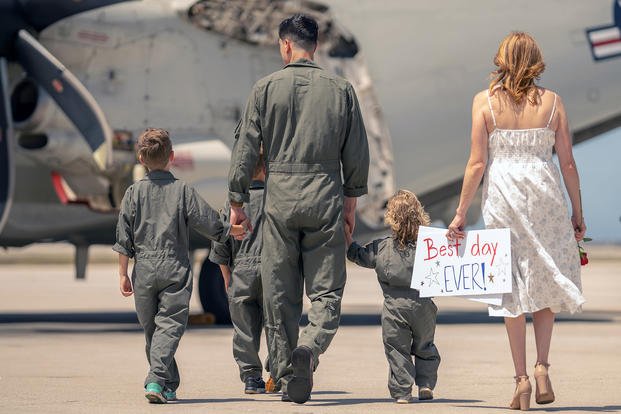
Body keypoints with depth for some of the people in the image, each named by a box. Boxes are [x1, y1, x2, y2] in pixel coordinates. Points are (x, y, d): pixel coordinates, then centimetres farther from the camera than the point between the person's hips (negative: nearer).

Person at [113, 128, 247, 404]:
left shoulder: (134, 193, 2)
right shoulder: (183, 191, -2)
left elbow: (124, 239, 2)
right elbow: (209, 224, -1)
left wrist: (123, 274, 6)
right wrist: (232, 230, 19)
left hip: (144, 270, 2)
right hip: (175, 269, -2)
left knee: (151, 329, 13)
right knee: (169, 326, -5)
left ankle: (168, 387, 19)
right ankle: (156, 380, -23)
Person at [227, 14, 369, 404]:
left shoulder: (267, 88, 1)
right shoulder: (341, 90, 5)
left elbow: (246, 148, 1)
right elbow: (358, 153, 9)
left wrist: (237, 201, 8)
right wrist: (351, 198, 21)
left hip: (280, 199, 0)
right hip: (326, 198, 0)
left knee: (280, 294, 7)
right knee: (326, 290, 4)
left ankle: (288, 378, 7)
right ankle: (311, 346, -24)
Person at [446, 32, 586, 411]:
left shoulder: (485, 101, -2)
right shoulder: (552, 102, 1)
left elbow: (477, 163, -5)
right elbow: (568, 163, 2)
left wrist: (461, 212, 2)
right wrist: (578, 212, 12)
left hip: (503, 195, -1)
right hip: (545, 194, 1)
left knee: (513, 286, 6)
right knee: (546, 280, 15)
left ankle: (522, 378, 4)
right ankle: (542, 366, 0)